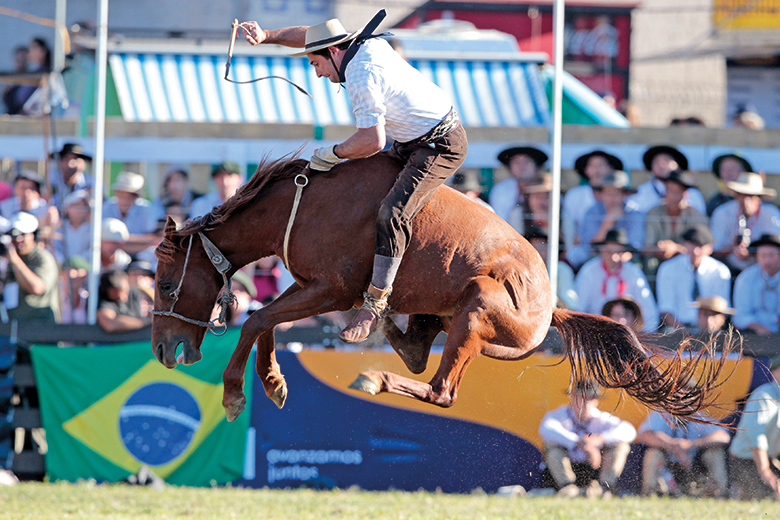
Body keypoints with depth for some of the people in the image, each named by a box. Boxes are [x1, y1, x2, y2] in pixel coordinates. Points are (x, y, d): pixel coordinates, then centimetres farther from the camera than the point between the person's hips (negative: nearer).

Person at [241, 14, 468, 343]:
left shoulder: (362, 76, -24)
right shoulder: (366, 43, 5)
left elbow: (372, 141, -30)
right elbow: (307, 36, 19)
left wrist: (333, 153, -14)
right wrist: (266, 36, 6)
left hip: (441, 147, -11)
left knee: (392, 214, -25)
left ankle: (376, 301, -23)